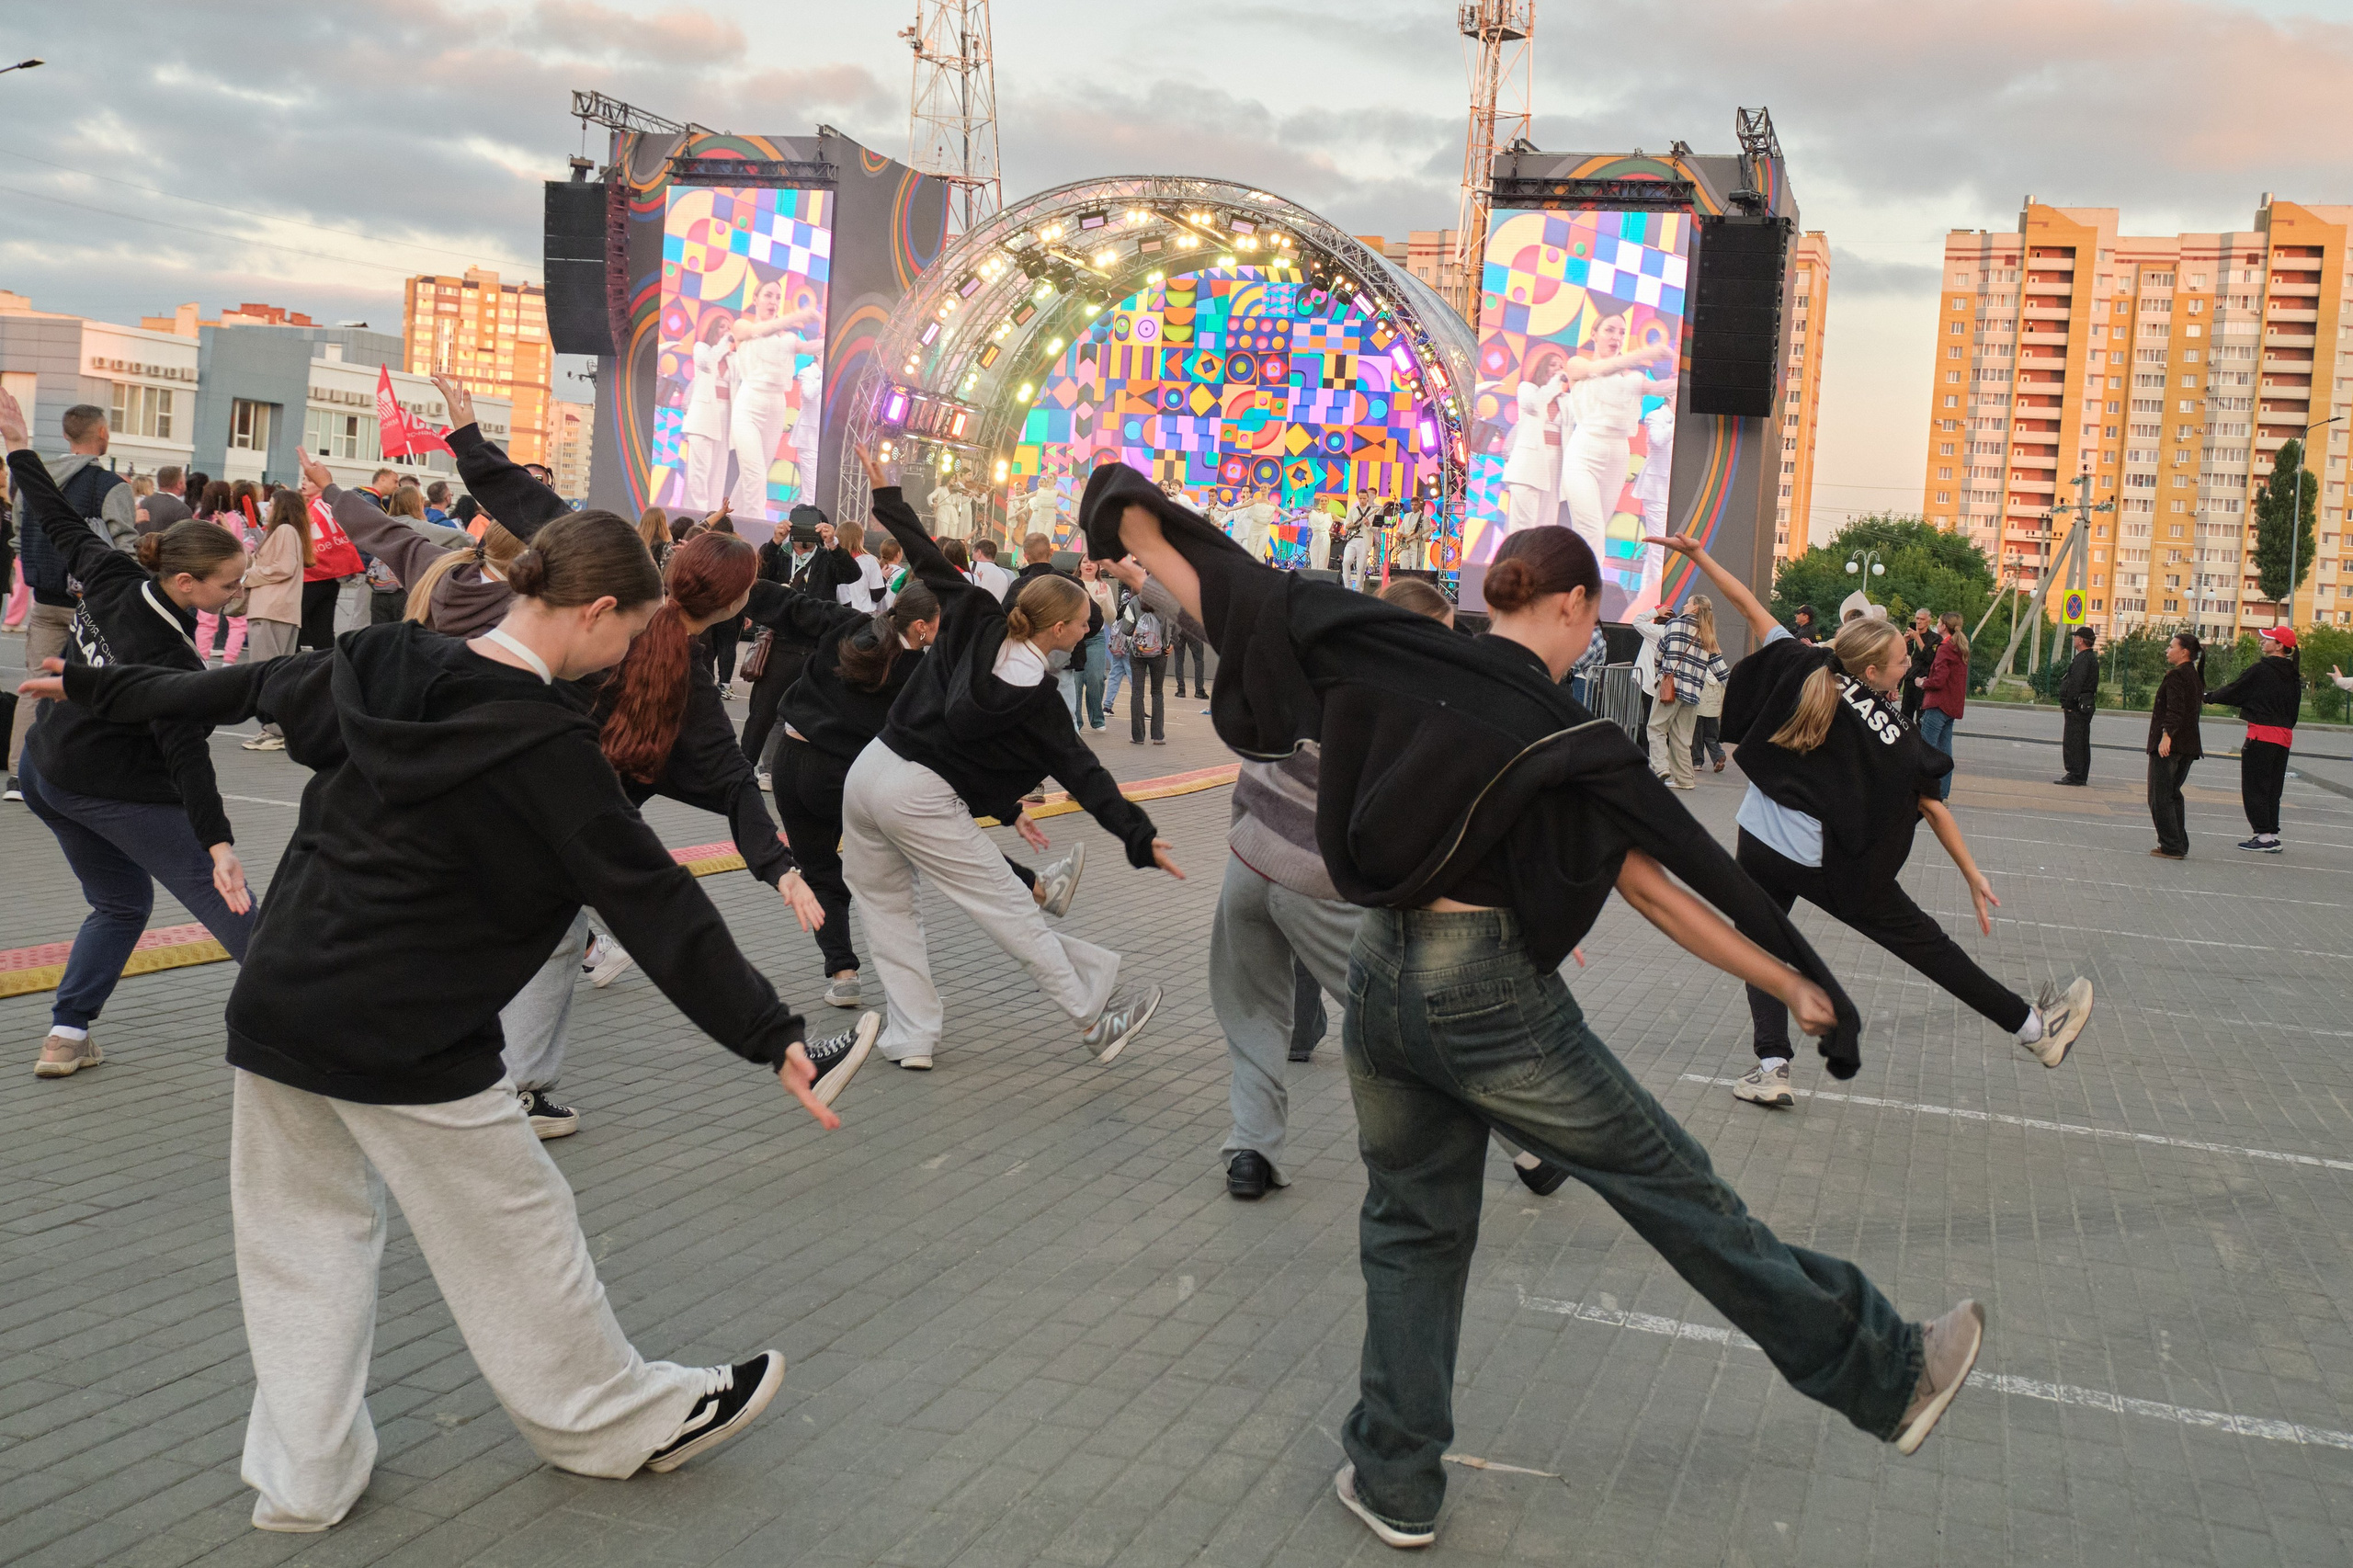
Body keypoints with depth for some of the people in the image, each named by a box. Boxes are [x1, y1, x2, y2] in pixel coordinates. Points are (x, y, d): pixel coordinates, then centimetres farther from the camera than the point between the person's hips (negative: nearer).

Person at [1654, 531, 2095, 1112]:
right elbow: (1933, 807, -5)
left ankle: (1771, 1063, 0)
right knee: (1920, 940, 9)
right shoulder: (1892, 737, -9)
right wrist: (1974, 878, 3)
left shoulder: (1802, 668, -5)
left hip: (1758, 843, 2)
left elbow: (1747, 603, -3)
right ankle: (2034, 1026, 24)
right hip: (1828, 867, -2)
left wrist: (1696, 552, 4)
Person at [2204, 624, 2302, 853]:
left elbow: (2235, 692, -4)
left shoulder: (2261, 669, -12)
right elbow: (2293, 708, 14)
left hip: (2262, 734, -7)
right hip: (2284, 735, 8)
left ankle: (2265, 835, -4)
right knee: (2272, 788, 13)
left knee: (2254, 786, -1)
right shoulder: (2293, 675, 11)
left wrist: (2209, 697, 12)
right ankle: (2272, 835, 15)